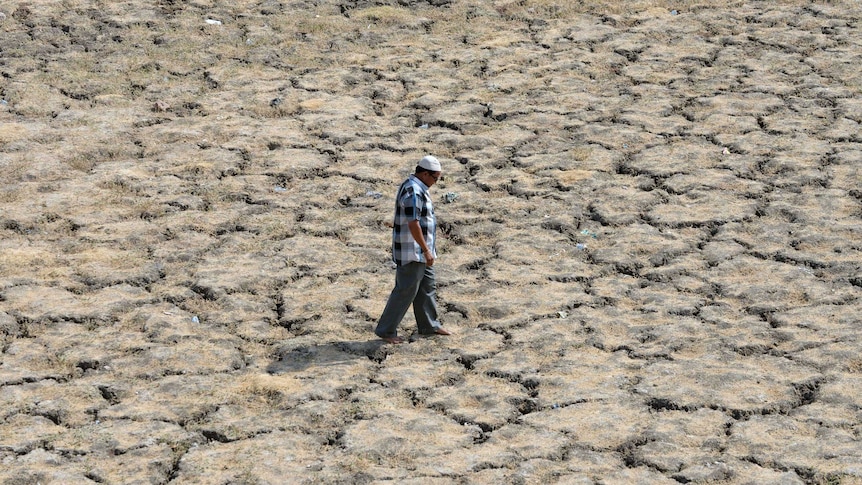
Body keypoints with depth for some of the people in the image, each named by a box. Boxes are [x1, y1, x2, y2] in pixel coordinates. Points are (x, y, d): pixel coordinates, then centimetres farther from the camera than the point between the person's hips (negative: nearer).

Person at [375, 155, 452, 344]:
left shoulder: (416, 187, 11)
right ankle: (386, 330, 2)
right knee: (406, 290, -5)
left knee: (427, 286, 18)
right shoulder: (413, 192, -22)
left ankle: (429, 325, 29)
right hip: (411, 252, -11)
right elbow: (413, 224, -27)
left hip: (420, 252, 11)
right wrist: (426, 250, -23)